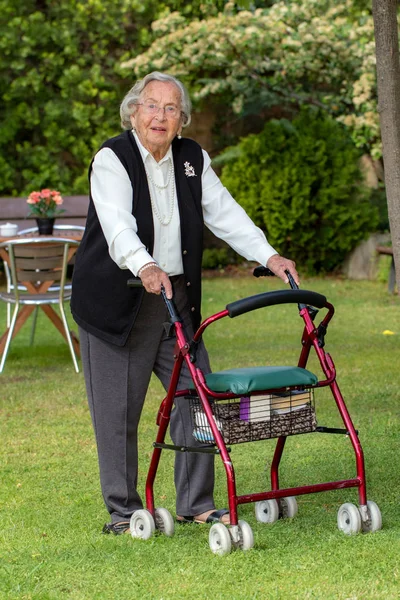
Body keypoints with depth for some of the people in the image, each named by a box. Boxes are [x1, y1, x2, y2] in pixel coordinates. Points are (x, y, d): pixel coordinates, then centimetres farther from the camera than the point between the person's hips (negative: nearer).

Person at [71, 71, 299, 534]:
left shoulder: (192, 159, 7)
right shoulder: (112, 159, -12)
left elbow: (224, 213, 5)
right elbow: (118, 224, -28)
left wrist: (269, 256, -8)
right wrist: (146, 268, -45)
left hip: (176, 297, 5)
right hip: (117, 300, -5)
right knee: (118, 410, 0)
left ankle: (196, 503, 15)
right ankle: (123, 509, 13)